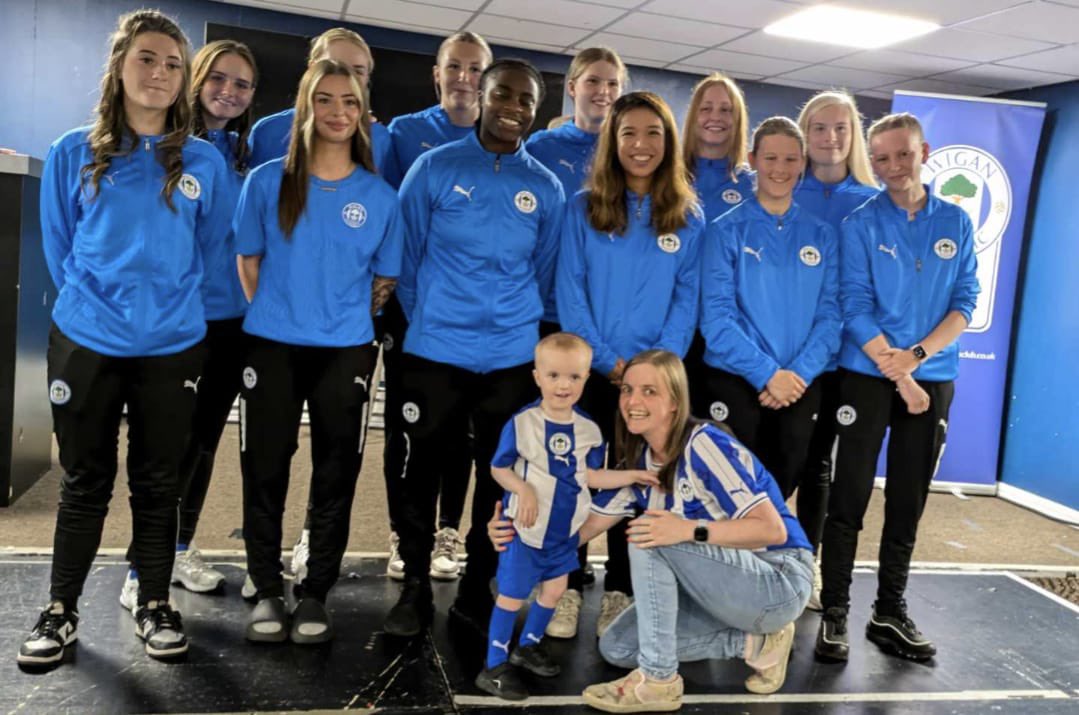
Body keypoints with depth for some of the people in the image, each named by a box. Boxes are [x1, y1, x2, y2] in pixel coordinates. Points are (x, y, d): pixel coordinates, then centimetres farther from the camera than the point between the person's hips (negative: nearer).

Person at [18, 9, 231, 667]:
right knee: (85, 482, 10)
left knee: (158, 482, 10)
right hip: (85, 343, 0)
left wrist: (166, 302, 12)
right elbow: (60, 248, 8)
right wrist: (93, 301, 9)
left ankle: (155, 605, 25)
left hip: (172, 346, 0)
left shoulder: (205, 163, 1)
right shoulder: (73, 154, 1)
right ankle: (61, 610, 25)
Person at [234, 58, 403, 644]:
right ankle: (267, 592, 20)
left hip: (346, 352, 1)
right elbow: (248, 262, 8)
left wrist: (345, 317, 5)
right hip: (271, 347, 0)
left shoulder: (379, 195, 3)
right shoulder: (267, 181, 1)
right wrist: (274, 316, 6)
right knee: (265, 469, 4)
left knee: (336, 475, 5)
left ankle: (315, 594, 20)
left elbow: (386, 279, 10)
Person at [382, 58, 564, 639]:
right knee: (423, 468, 7)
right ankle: (415, 587, 23)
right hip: (434, 351, -2)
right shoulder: (435, 167, -2)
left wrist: (519, 325, 11)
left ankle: (476, 589, 27)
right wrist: (423, 321, 4)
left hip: (513, 357, 2)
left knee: (499, 476, 10)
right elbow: (405, 253, 3)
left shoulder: (546, 188, 4)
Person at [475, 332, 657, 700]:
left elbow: (590, 475, 4)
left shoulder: (588, 429, -5)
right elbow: (499, 468, -11)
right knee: (512, 596, 3)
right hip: (525, 528, -5)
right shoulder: (521, 423, -19)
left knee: (554, 589, 19)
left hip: (565, 528, 5)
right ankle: (494, 666, 17)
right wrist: (523, 489, -27)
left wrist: (631, 475, -2)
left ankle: (528, 646, 41)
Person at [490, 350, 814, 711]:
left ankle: (659, 681, -15)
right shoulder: (638, 462, 1)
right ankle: (755, 644, 6)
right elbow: (585, 526, 0)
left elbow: (773, 530, -26)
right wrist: (517, 533, -16)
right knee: (616, 647, 1)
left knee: (650, 539, -26)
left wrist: (690, 530, -38)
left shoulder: (705, 445, -23)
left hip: (780, 581, -8)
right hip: (727, 582, 8)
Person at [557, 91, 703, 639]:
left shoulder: (688, 218, 5)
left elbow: (687, 298, 1)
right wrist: (604, 358, -12)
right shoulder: (582, 208, 3)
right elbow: (569, 289, -3)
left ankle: (619, 593, 21)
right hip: (587, 371, 0)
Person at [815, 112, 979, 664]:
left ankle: (890, 612, 21)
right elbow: (855, 307, -9)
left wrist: (916, 354, -13)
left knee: (908, 502, 9)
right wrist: (898, 376, -14)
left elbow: (966, 302, 2)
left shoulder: (956, 223, 7)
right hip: (868, 376, -3)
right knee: (850, 497, -2)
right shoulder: (860, 223, -2)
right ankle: (834, 613, 7)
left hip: (933, 377, 3)